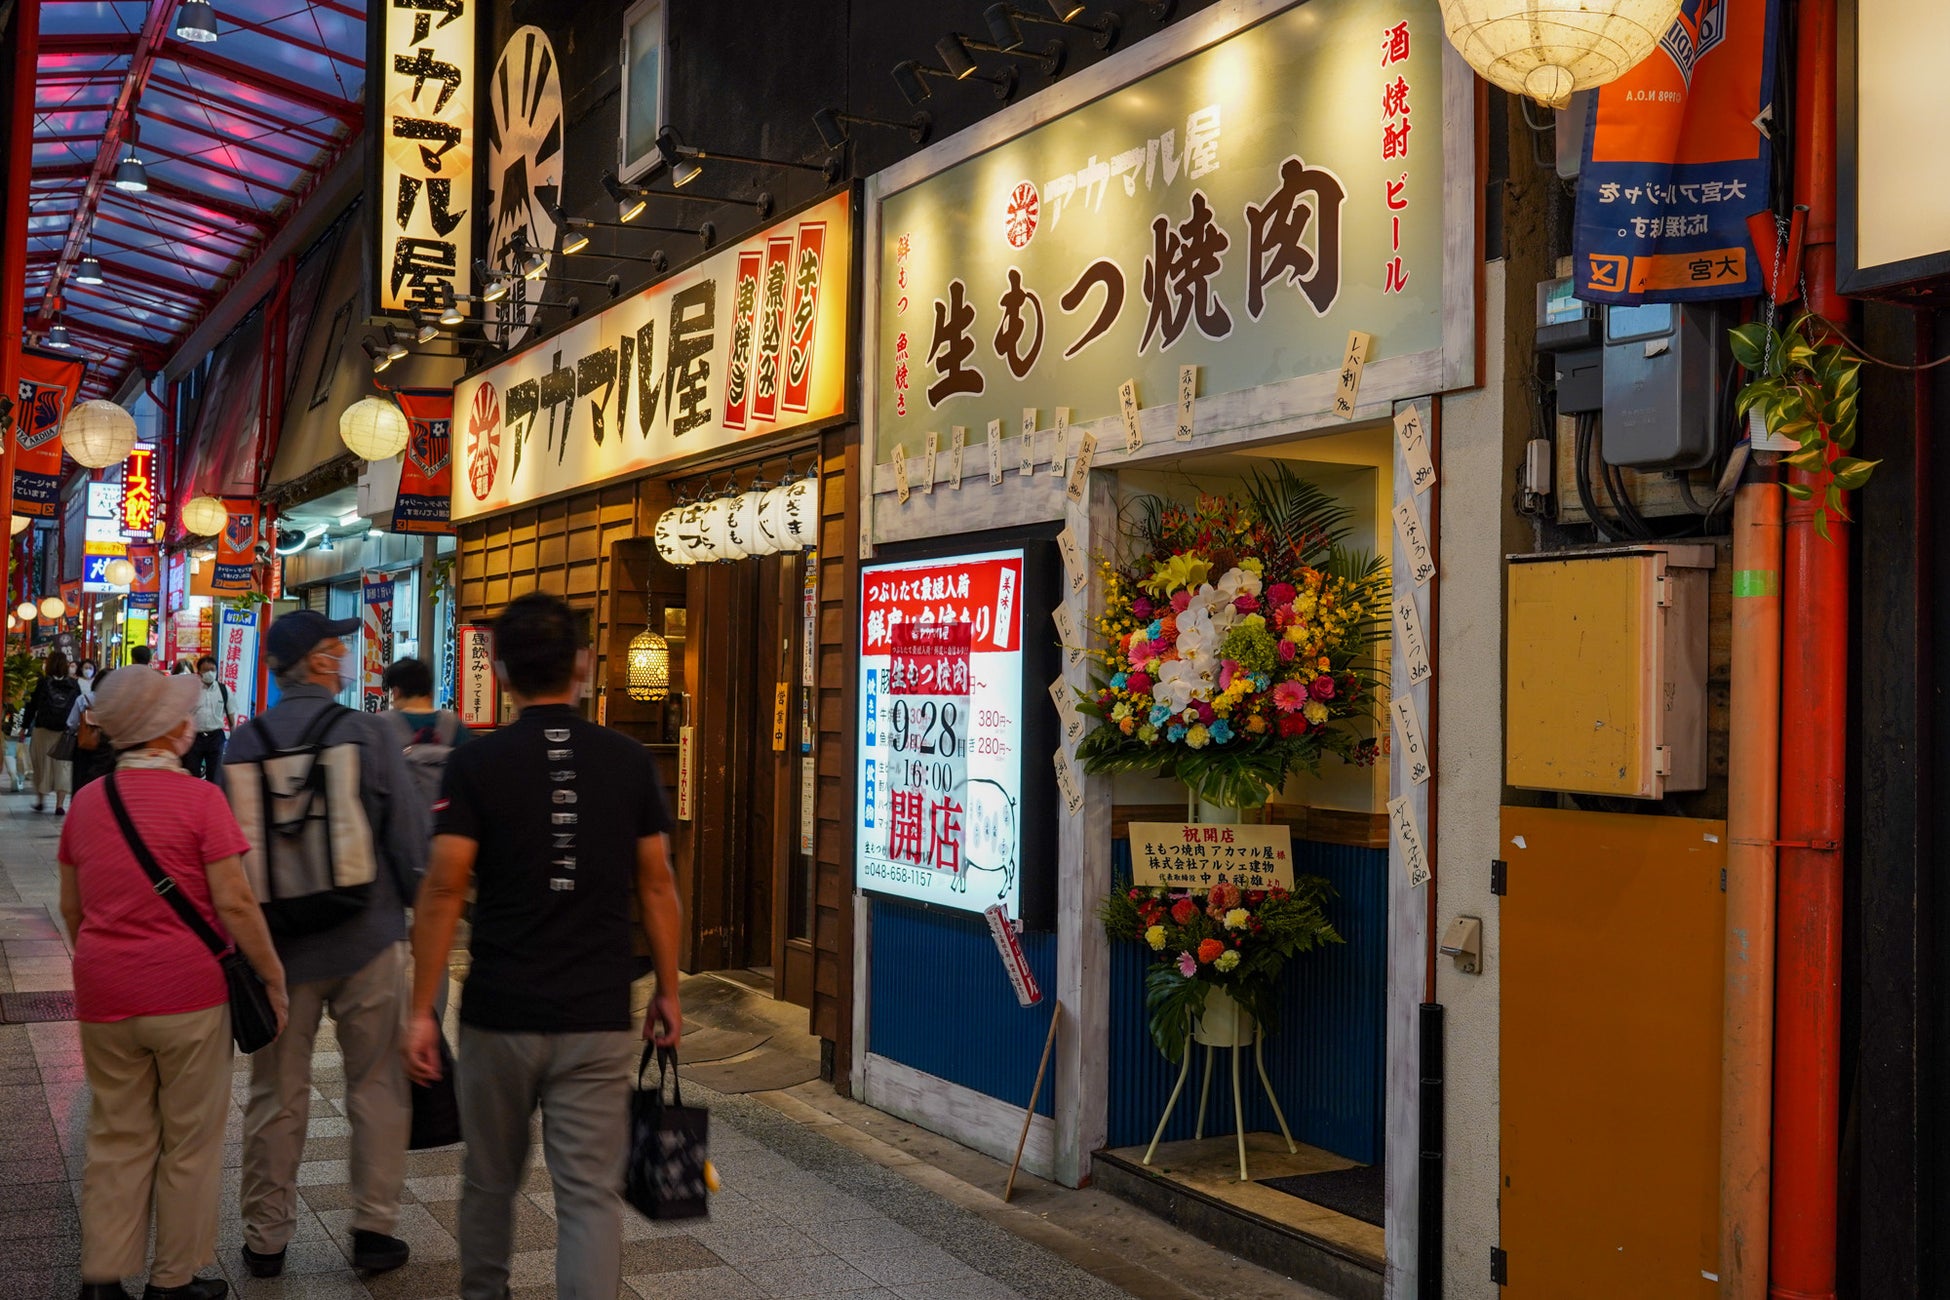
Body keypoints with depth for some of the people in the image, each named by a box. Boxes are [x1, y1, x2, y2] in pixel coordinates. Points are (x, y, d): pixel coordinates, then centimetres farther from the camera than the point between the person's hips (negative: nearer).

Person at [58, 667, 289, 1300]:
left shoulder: (87, 802, 6)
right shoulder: (199, 798, -12)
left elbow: (71, 908, 14)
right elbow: (233, 903, -14)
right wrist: (273, 978, -6)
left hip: (105, 993, 5)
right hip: (188, 989, -5)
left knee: (117, 1139, 14)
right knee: (190, 1141, 9)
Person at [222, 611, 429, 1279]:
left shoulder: (244, 742, -2)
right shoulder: (367, 732, -10)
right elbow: (408, 835, -8)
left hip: (278, 941, 2)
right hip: (367, 936, -2)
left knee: (276, 1094, 12)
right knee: (377, 1085, 10)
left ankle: (266, 1239, 20)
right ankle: (374, 1227, 12)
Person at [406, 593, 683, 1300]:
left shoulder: (475, 764, -6)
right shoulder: (629, 760, -1)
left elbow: (442, 893, -9)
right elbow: (658, 887, 3)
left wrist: (422, 1009, -2)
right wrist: (668, 991, 13)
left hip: (500, 1014, 0)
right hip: (599, 1018, 0)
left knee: (490, 1179, 20)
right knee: (590, 1193, 2)